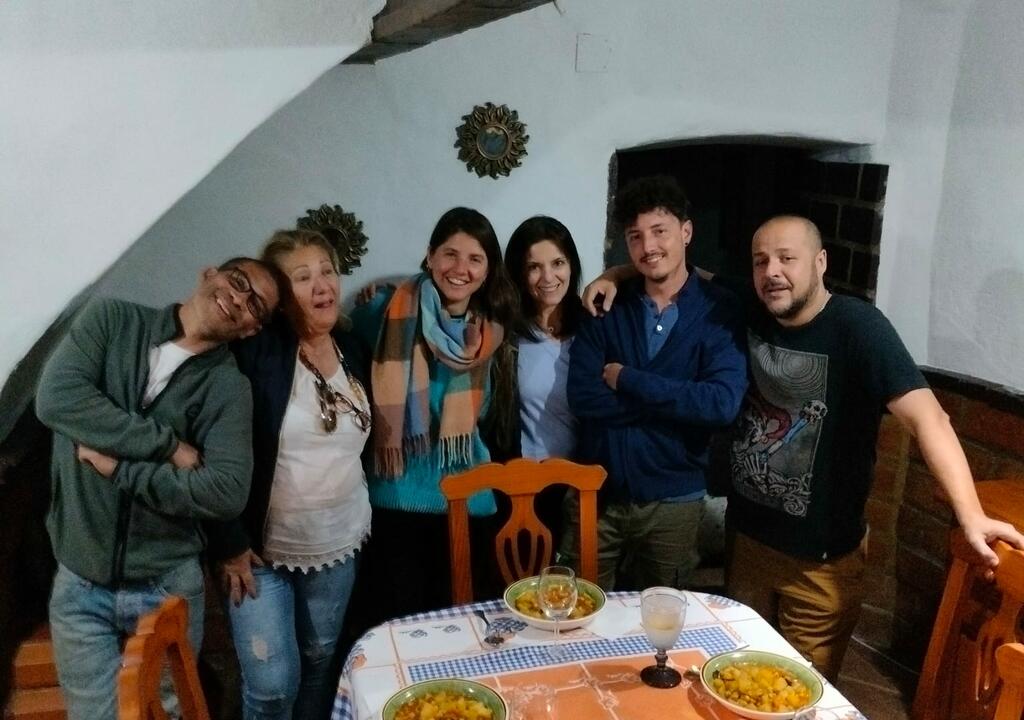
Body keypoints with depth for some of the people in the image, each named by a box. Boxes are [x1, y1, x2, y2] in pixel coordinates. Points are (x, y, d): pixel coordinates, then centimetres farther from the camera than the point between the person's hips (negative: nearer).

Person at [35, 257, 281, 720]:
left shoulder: (228, 386, -6)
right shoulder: (111, 320, -2)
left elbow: (227, 493, -18)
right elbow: (56, 399, -17)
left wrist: (118, 467, -16)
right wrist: (168, 444, -18)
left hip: (168, 587, 0)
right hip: (80, 586, 0)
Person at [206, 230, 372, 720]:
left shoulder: (354, 350, 2)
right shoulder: (254, 352, -16)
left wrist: (362, 520, 11)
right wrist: (228, 542, -17)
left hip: (338, 544, 5)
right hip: (262, 546, -5)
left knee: (320, 661, 18)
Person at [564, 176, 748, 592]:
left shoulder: (717, 311, -7)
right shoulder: (607, 306, -2)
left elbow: (722, 404, -21)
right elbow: (583, 400, -12)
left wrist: (626, 380, -18)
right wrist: (678, 399, -17)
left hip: (673, 501, -1)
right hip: (596, 493, 1)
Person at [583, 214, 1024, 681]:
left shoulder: (857, 327, -20)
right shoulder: (748, 309, -4)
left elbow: (925, 416, -29)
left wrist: (970, 516, -40)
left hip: (822, 558, -5)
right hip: (746, 534, 5)